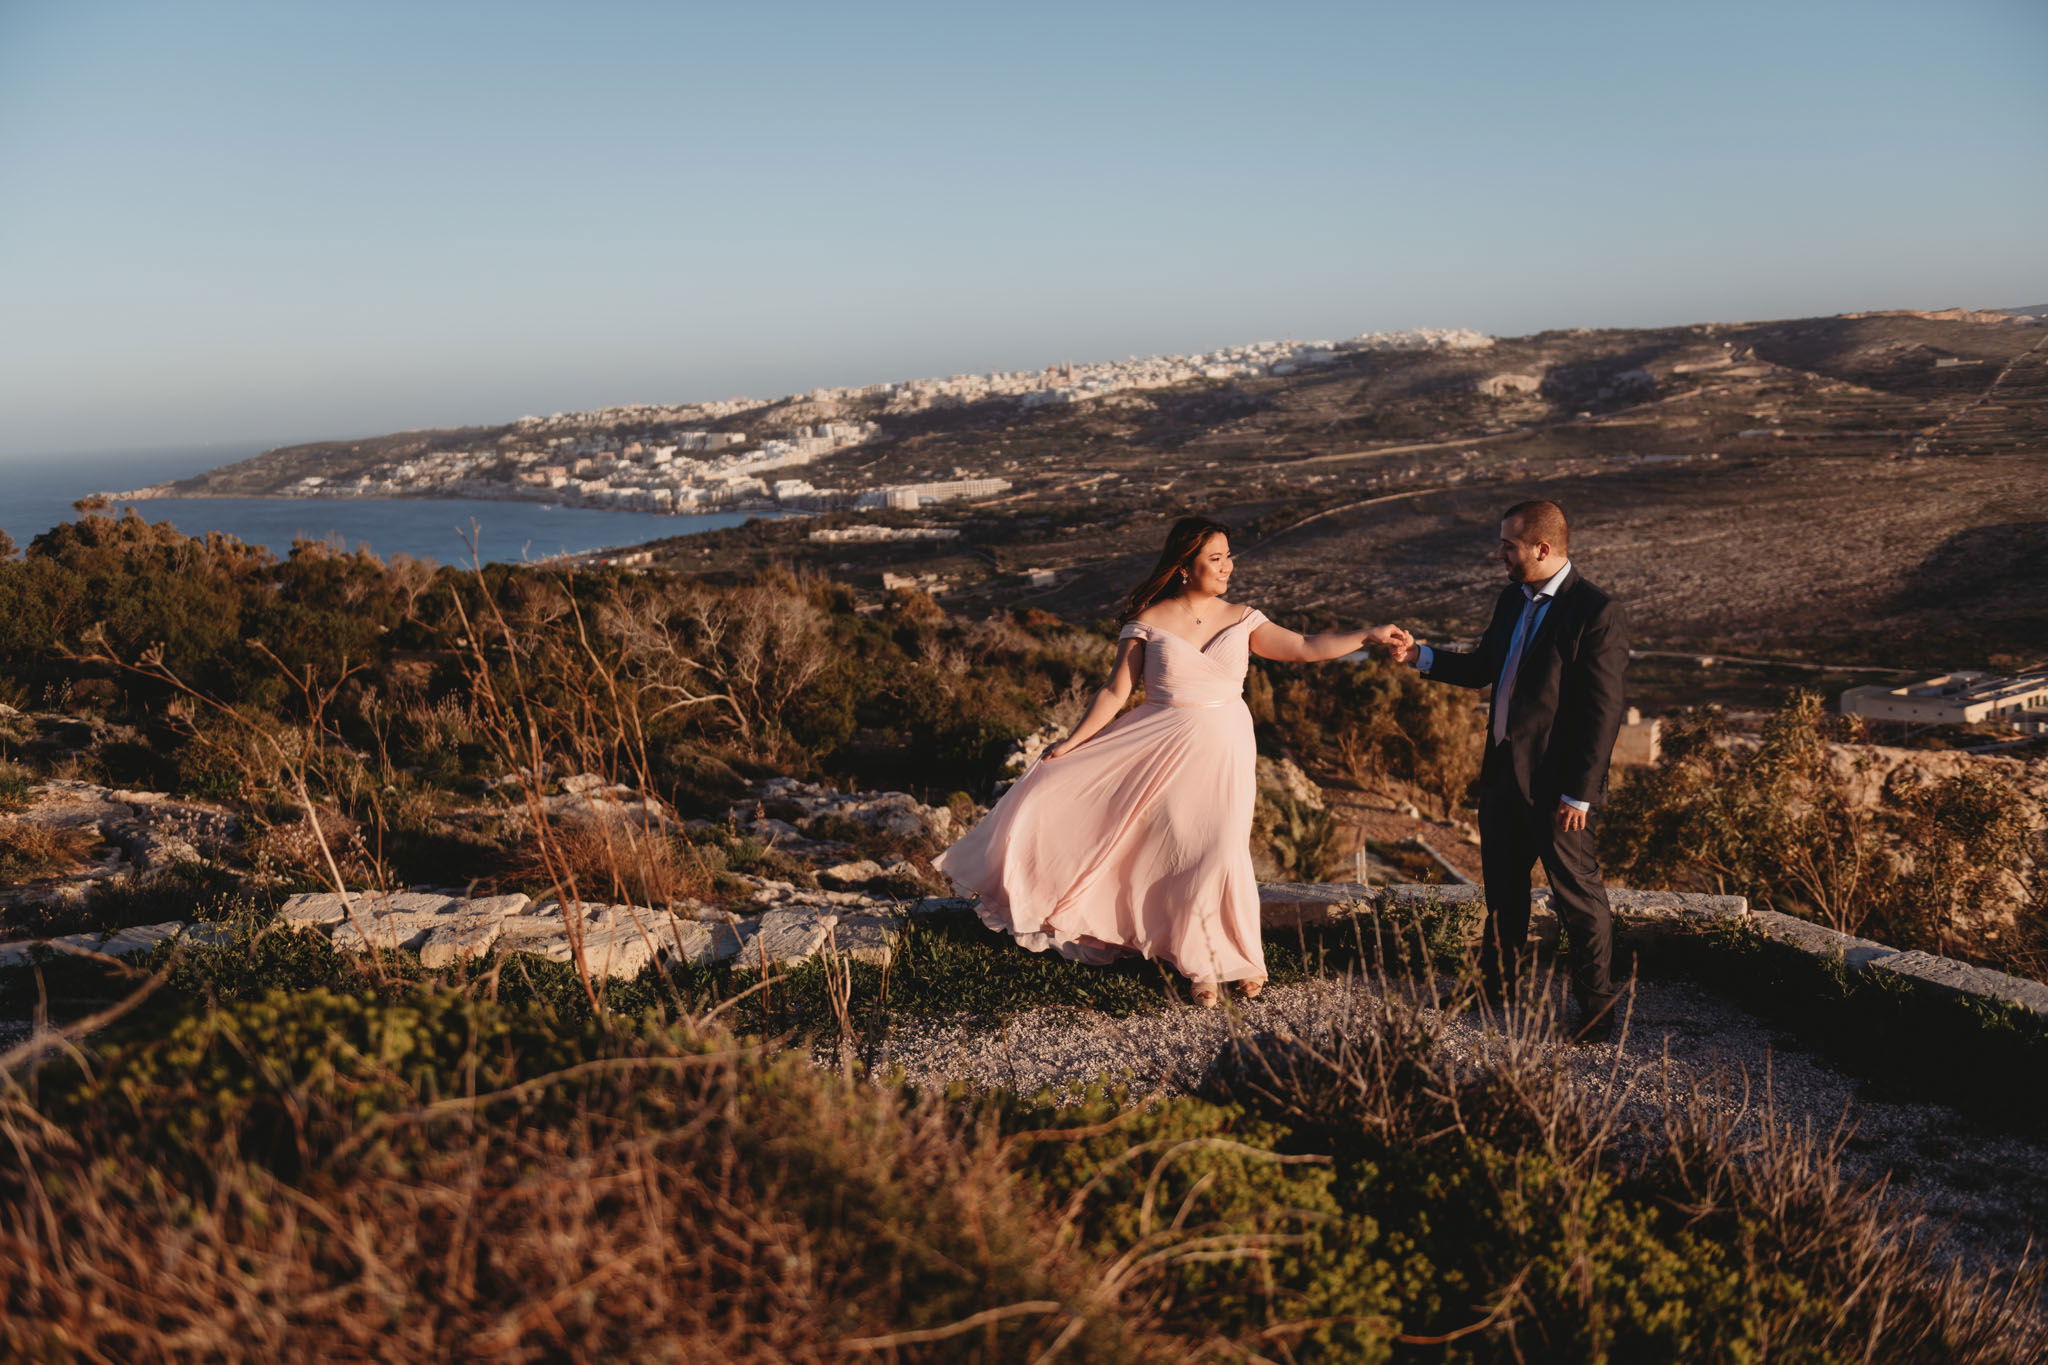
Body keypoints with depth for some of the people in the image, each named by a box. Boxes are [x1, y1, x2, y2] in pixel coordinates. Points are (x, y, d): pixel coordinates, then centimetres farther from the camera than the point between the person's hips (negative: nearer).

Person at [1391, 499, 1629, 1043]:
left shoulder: (1597, 613, -17)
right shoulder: (1512, 600, 8)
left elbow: (1603, 712, -18)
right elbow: (1483, 669, 20)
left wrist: (1579, 793, -19)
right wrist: (1420, 656, 6)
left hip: (1555, 783, -8)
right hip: (1503, 772, 8)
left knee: (1577, 894, 5)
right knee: (1503, 887, 20)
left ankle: (1596, 1003, 21)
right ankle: (1498, 988, 37)